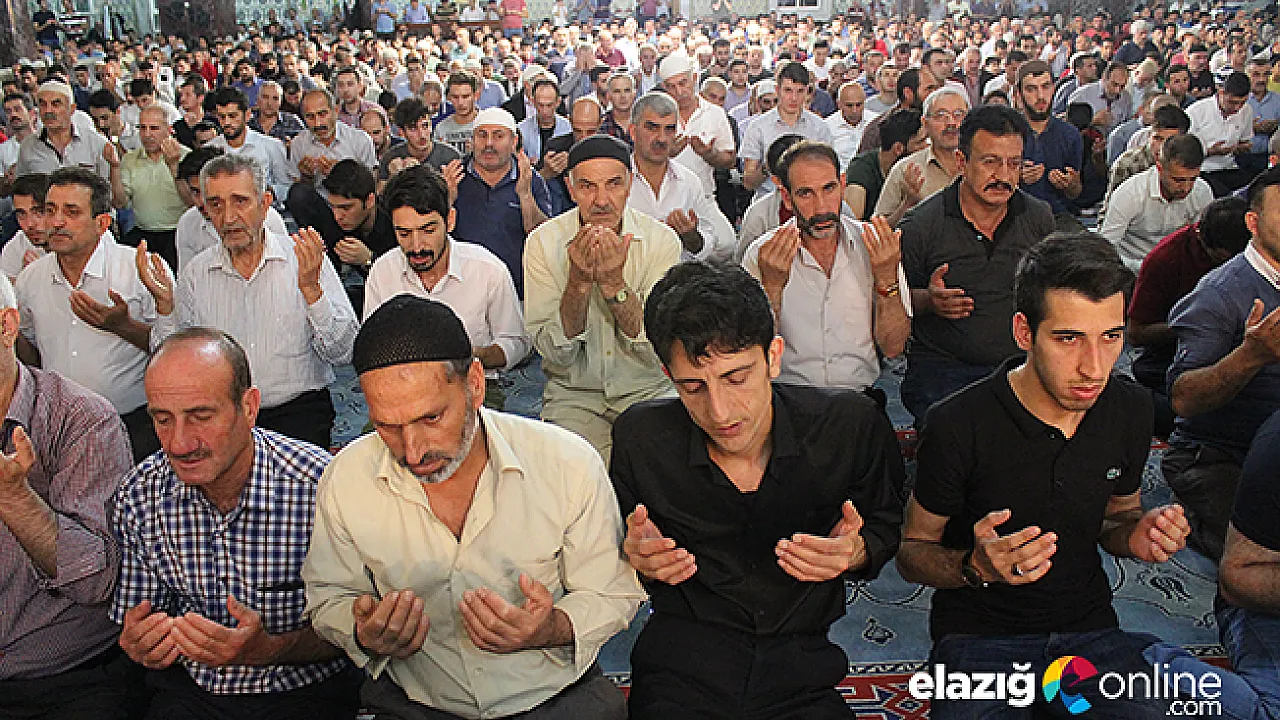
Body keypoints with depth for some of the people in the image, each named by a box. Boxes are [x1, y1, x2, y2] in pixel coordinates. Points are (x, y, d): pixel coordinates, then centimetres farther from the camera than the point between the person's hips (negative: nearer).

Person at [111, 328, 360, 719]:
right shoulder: (138, 496, -3)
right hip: (189, 688, 3)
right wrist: (139, 645, -11)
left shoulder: (322, 486, -17)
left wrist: (268, 649, -25)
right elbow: (132, 620, 12)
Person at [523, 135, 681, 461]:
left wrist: (614, 282, -25)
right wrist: (579, 280, -24)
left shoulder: (662, 240, -6)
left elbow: (660, 350, -12)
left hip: (647, 391, 1)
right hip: (573, 394, 0)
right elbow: (554, 354, -10)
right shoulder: (543, 242, -6)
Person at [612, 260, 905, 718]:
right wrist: (640, 558, -12)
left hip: (803, 670, 2)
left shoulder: (850, 425, -9)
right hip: (681, 669, -2)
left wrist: (857, 554, -12)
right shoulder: (641, 437, -7)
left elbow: (888, 525, 10)